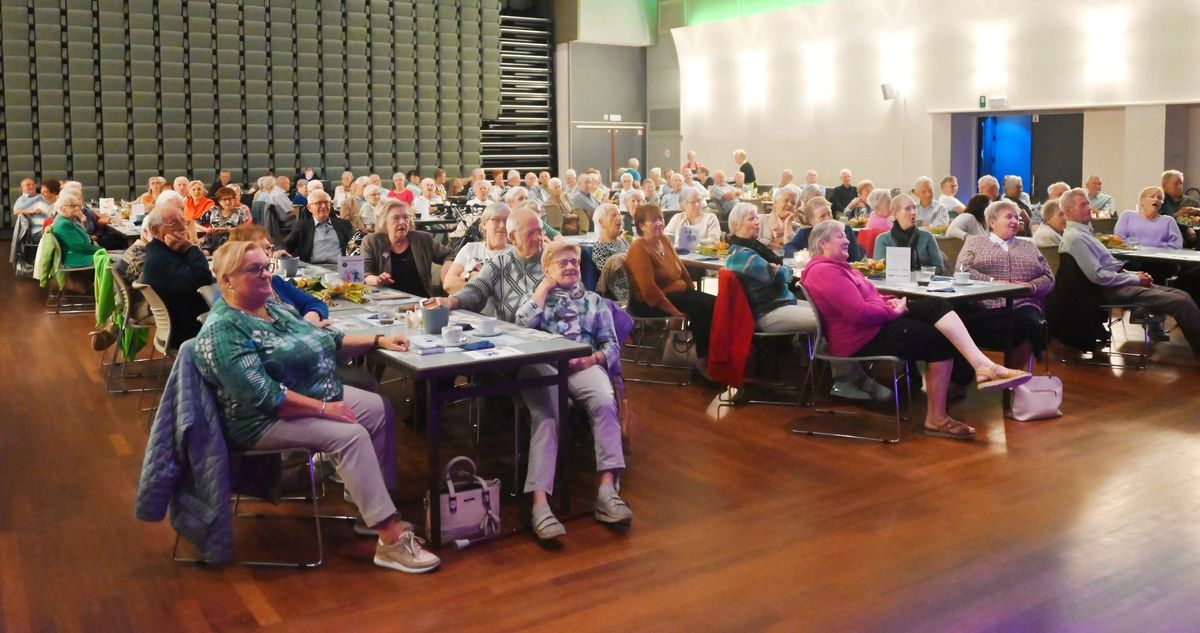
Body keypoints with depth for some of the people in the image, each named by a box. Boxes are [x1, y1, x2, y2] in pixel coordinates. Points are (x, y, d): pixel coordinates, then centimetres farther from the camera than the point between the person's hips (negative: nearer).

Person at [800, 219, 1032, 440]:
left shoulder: (836, 266, 20)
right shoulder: (824, 271, -17)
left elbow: (869, 297, 24)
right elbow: (859, 313, -26)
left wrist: (890, 301, 2)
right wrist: (893, 311, -11)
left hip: (877, 324, 10)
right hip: (861, 340, -10)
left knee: (937, 305, -11)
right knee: (940, 341, -11)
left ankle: (982, 366, -23)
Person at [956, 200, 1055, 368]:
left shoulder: (1029, 247, 28)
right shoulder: (975, 242, 20)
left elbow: (1049, 278, 18)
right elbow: (962, 270, 2)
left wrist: (1031, 286, -4)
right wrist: (994, 282, -10)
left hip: (1022, 306, 2)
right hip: (984, 306, -2)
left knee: (1027, 324, -35)